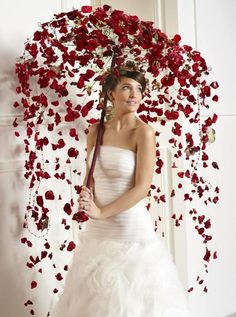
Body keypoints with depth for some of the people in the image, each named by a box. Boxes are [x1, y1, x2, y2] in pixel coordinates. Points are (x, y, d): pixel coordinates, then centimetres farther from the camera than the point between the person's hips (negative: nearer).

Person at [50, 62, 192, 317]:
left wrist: (101, 212, -14)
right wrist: (87, 201, -8)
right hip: (98, 230, 5)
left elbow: (142, 187, -15)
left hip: (131, 228, -5)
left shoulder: (143, 132, -11)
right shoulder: (96, 130, 5)